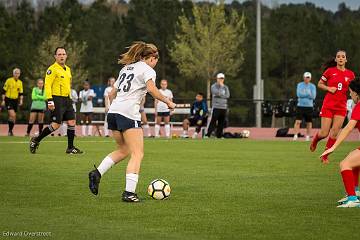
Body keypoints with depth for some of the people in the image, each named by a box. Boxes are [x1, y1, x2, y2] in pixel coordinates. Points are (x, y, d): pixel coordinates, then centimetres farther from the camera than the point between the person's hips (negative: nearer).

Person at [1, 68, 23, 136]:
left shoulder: (20, 82, 9)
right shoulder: (9, 80, -6)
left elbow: (21, 93, 16)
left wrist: (21, 100, 1)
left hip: (15, 100, 5)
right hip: (8, 100, -5)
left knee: (14, 117, 7)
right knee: (12, 115, -20)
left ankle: (10, 131, 20)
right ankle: (10, 130, -10)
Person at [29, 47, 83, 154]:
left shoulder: (67, 69, 17)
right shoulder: (53, 69, -10)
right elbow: (47, 85, -16)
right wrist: (50, 100, -23)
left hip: (67, 100, 8)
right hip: (57, 99, -8)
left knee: (72, 122, 1)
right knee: (55, 125, -10)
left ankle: (70, 147, 9)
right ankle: (35, 141, 5)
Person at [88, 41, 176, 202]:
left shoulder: (126, 68, 24)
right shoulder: (147, 70, 1)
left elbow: (112, 94, 25)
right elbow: (152, 89, -18)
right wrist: (168, 102, -8)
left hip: (113, 112, 8)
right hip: (129, 114, -8)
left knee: (123, 150, 22)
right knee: (137, 154, -4)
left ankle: (97, 173, 7)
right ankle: (129, 192, -13)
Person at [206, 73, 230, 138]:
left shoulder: (225, 87, 15)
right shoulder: (213, 86, 0)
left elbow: (227, 95, 0)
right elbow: (217, 93, -17)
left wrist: (220, 95, -9)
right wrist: (221, 86, -9)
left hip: (224, 107, 5)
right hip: (216, 107, -5)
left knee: (221, 123, 5)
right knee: (213, 121, -11)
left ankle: (219, 135, 11)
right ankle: (208, 135, -10)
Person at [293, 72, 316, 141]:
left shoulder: (312, 86, 5)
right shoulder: (299, 85, 6)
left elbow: (313, 96, -7)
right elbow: (298, 94, -9)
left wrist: (303, 94, -13)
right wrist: (308, 94, -10)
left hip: (309, 106, 1)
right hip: (300, 106, -1)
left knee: (309, 122, 4)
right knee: (298, 121, -10)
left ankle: (308, 136, 13)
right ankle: (295, 136, -11)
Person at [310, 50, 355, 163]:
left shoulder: (350, 74, 5)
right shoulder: (330, 71, -1)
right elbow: (319, 84, 8)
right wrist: (328, 88, -10)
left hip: (341, 107, 2)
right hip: (328, 105, -2)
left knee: (334, 133, -4)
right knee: (324, 133, -3)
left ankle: (325, 156, 11)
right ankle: (315, 140, 32)